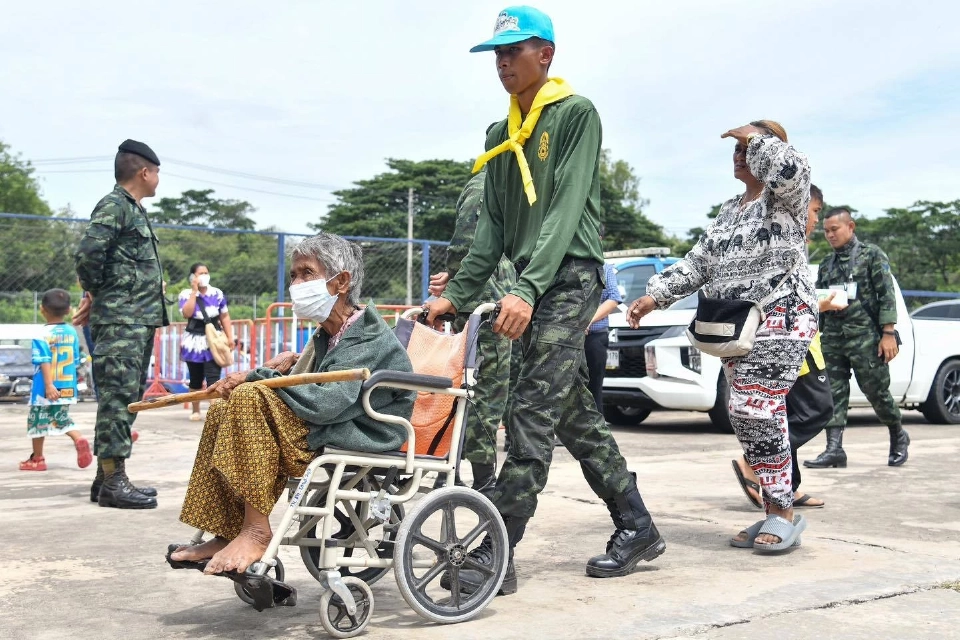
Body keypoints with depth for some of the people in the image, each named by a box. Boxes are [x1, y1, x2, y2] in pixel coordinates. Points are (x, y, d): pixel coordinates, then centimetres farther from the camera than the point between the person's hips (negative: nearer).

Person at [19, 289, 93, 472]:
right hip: (67, 387, 5)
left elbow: (45, 361, -22)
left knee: (38, 421, 10)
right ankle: (79, 440, -7)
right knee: (62, 419, 19)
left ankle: (37, 459, 19)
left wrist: (49, 384, -26)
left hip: (45, 389, -5)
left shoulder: (42, 335, -14)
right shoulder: (72, 332, 3)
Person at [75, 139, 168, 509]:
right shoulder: (114, 205, -9)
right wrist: (94, 292, -6)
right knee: (118, 397, -9)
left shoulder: (134, 210, 21)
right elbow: (88, 253, -20)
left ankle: (107, 477, 19)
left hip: (139, 321, 10)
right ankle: (113, 482, -7)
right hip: (120, 322, -10)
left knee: (127, 398, 12)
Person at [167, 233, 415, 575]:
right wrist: (282, 372, -8)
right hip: (321, 433, 10)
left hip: (357, 442, -10)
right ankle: (227, 535, 0)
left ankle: (257, 531, -21)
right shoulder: (327, 336, 16)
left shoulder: (372, 340, -14)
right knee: (221, 411, 6)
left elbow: (323, 403, -25)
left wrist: (258, 376, -15)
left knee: (249, 397, -24)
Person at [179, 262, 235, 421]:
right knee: (195, 379, 11)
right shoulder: (186, 294, -2)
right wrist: (194, 291, -15)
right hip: (194, 342, 0)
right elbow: (187, 313, -20)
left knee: (213, 378, -11)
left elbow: (224, 316, 7)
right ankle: (196, 411, 25)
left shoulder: (217, 293, 4)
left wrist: (229, 337, 0)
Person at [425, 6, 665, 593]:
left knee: (534, 412, -13)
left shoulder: (576, 114, -5)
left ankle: (497, 553, -13)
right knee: (577, 414, 10)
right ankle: (637, 527, 21)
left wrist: (527, 289, -27)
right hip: (536, 285, 8)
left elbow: (566, 208, -16)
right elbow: (493, 226, 14)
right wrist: (457, 292, 2)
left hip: (571, 277, -8)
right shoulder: (503, 137, 17)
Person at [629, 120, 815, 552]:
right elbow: (697, 263, 17)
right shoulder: (729, 212, 21)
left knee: (753, 410, -17)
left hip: (780, 319, -8)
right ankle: (775, 512, 12)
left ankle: (783, 510, -8)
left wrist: (756, 138, -8)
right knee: (756, 415, 5)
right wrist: (654, 296, 5)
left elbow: (790, 169, -25)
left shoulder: (785, 196, 0)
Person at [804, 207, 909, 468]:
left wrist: (888, 333, -12)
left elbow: (887, 295, -5)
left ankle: (898, 437, 24)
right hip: (832, 337, 5)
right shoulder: (826, 265, 17)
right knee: (833, 393, -3)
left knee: (876, 391, 1)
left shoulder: (872, 255, 2)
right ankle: (834, 449, -5)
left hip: (865, 336, -5)